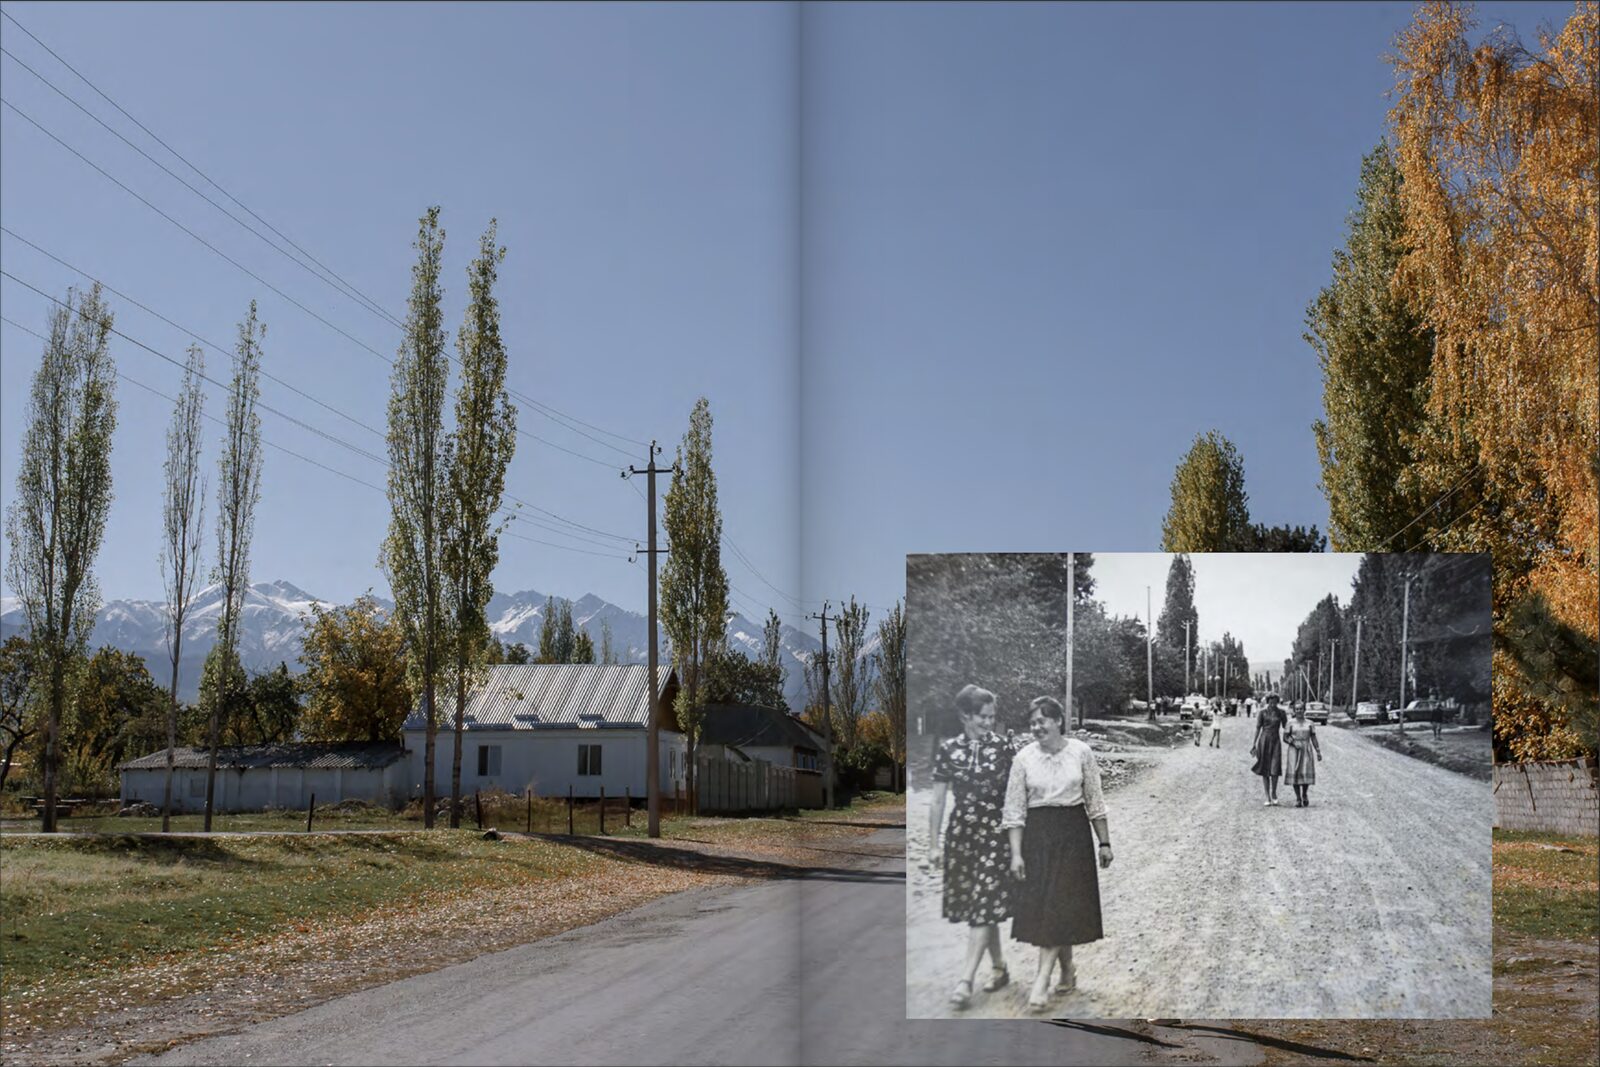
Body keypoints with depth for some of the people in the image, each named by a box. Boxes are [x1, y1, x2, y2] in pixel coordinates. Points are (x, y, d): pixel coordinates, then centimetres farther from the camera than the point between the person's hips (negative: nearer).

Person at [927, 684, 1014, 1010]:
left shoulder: (1003, 747, -1)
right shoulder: (948, 749, 1)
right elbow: (938, 800, 5)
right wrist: (934, 844, 4)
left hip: (995, 832, -2)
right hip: (961, 832, 2)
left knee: (984, 906, -9)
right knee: (983, 907, 9)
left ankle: (967, 980, -11)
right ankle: (999, 968, 26)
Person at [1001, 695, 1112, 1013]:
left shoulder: (1081, 752, -2)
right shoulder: (1024, 758, 0)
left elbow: (1095, 801, 5)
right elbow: (1014, 810, 0)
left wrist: (1104, 842, 5)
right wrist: (1016, 853, -5)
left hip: (1073, 834, -2)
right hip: (1037, 835, 2)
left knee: (1061, 906, -6)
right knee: (1043, 906, 4)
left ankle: (1042, 980, -6)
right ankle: (1067, 972, 21)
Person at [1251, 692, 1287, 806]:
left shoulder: (1281, 712, 3)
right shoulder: (1262, 712, -1)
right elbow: (1257, 728, -1)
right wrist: (1254, 744, -4)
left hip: (1275, 742, 1)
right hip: (1263, 741, -1)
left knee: (1275, 770, -11)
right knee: (1265, 771, 1)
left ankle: (1273, 793, 14)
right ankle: (1268, 797, 7)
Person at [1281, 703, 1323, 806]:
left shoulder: (1310, 723, 5)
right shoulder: (1290, 723, 1)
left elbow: (1314, 738, 6)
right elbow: (1285, 738, -1)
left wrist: (1318, 752, -2)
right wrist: (1294, 743, -18)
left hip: (1306, 751, 1)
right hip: (1293, 751, -1)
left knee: (1306, 773, -8)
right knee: (1295, 773, -6)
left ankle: (1304, 794, 17)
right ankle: (1298, 798, 2)